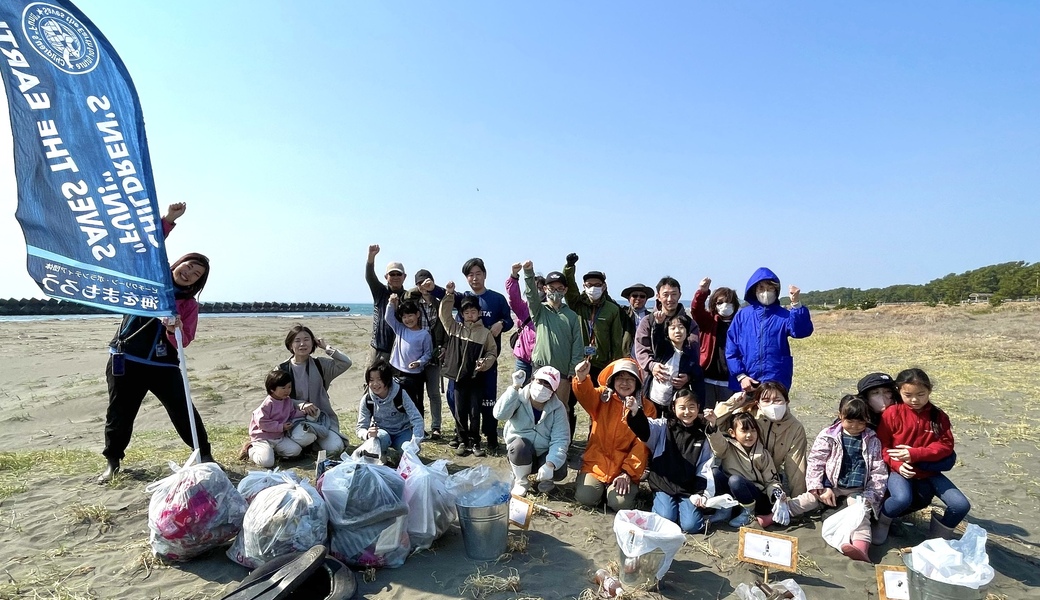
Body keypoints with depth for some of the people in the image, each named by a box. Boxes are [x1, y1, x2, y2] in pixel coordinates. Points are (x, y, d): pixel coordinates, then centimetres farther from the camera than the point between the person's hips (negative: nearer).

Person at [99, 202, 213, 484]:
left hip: (164, 366, 0)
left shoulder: (190, 305, 1)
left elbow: (184, 342, -7)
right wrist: (168, 220, -21)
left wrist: (175, 329, -29)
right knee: (119, 413, 11)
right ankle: (112, 462, 31)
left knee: (184, 411, 0)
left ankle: (204, 455, 13)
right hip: (125, 361, 1)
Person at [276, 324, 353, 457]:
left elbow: (346, 362, -11)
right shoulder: (282, 369, 0)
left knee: (335, 449, -20)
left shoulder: (321, 364, 3)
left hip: (322, 417, 2)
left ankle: (314, 439, 11)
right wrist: (301, 404, -19)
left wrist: (326, 347, -7)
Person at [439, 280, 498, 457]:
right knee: (460, 412, 9)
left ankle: (475, 442, 17)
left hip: (477, 378, -2)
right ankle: (462, 441, 21)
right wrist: (449, 295, -6)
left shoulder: (485, 333, -1)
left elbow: (492, 351, 3)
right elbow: (444, 313, 3)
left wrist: (485, 362, -16)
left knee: (475, 412, 5)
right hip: (459, 376, 2)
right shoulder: (454, 328, 5)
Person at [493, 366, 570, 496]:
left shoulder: (558, 408, -10)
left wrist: (549, 464, -34)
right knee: (520, 445, -35)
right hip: (519, 451, -1)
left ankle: (545, 479, 12)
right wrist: (515, 387, -35)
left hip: (544, 454, 1)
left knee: (559, 472, -28)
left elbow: (560, 439, -19)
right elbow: (500, 414, -32)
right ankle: (521, 481, -4)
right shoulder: (519, 398, -13)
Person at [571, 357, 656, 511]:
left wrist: (628, 472, -12)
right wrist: (581, 378, -47)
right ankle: (602, 486, 15)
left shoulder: (646, 407, 0)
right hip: (596, 462, 1)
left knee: (620, 503, -21)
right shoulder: (602, 397, 0)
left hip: (625, 467, 0)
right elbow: (585, 394, -23)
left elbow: (642, 445, -3)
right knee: (584, 497, -18)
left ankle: (627, 483, 12)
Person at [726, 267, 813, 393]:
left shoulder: (783, 315, 4)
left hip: (776, 383, -1)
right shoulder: (742, 316, 5)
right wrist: (740, 375, -8)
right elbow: (731, 349, 2)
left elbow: (802, 331, -16)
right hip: (746, 383, 1)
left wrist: (796, 304, -29)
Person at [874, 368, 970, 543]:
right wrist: (897, 465, -22)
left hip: (929, 471, 4)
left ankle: (940, 534, 20)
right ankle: (883, 521, 1)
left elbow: (946, 445, -6)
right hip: (900, 470, -4)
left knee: (961, 505, -12)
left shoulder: (938, 416, 2)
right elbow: (882, 445, -5)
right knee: (902, 499, -34)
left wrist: (915, 454, -21)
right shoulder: (892, 413, -7)